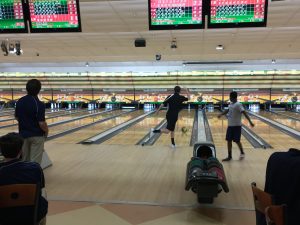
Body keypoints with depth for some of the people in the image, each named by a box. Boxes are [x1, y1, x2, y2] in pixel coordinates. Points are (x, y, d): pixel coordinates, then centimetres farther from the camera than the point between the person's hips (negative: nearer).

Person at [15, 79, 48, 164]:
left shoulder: (19, 102, -1)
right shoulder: (39, 104, -20)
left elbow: (17, 117, 9)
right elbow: (42, 123, -21)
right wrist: (46, 131, -3)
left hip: (23, 134, 6)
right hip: (37, 136, -6)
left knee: (24, 160, 17)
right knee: (35, 162, 3)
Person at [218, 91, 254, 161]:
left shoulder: (238, 105, -16)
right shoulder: (231, 104, 9)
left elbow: (244, 113, -23)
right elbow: (227, 110, 28)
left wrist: (250, 121, -31)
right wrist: (221, 114, 40)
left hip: (236, 126, -8)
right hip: (230, 125, 8)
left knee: (237, 141, 1)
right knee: (229, 140, 6)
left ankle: (242, 153, 27)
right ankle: (229, 156, 14)